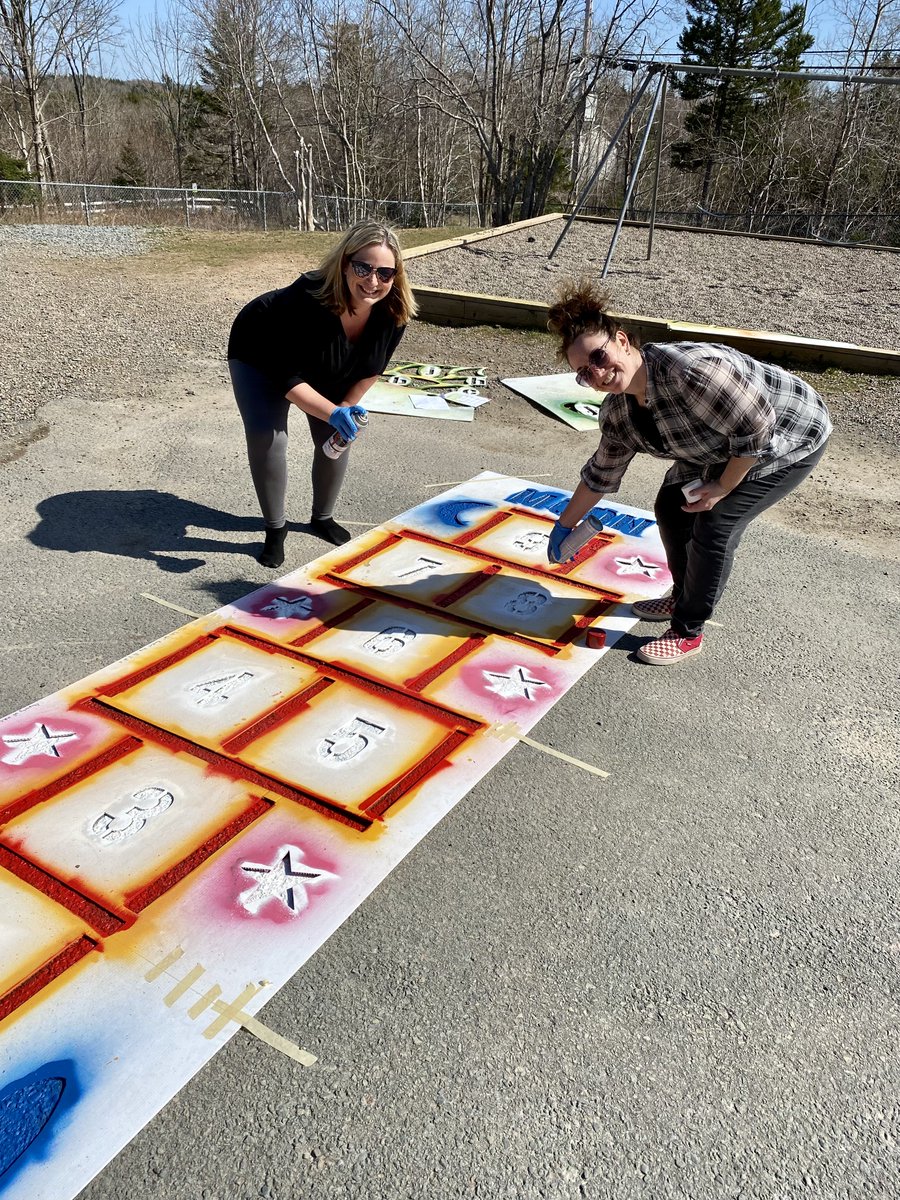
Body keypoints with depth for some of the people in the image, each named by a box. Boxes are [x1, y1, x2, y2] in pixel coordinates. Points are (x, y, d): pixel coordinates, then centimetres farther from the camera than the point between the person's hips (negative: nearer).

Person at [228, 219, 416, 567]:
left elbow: (371, 367, -8)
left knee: (338, 436, 1)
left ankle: (323, 518, 26)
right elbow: (288, 378, -36)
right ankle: (275, 529, 0)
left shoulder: (394, 312, -28)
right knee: (265, 438, -19)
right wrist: (332, 413, -47)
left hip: (325, 369, 5)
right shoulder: (307, 301, -43)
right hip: (261, 358, -5)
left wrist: (347, 406, -10)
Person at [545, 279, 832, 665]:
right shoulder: (617, 413, -12)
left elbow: (757, 429, -32)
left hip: (790, 439, -8)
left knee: (714, 525, -14)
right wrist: (565, 524, 12)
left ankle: (687, 633, 3)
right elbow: (601, 473, 5)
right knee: (670, 506, 8)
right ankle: (683, 598, 31)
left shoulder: (689, 369, -39)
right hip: (725, 447, 8)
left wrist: (723, 487, -21)